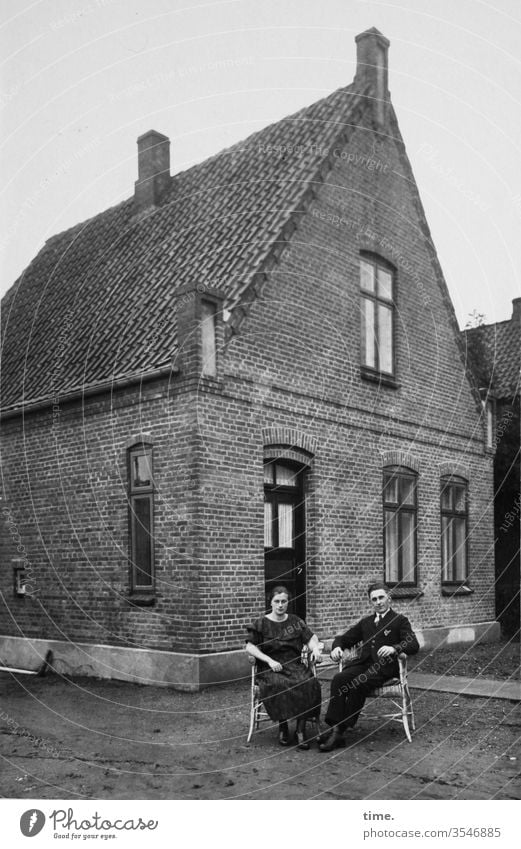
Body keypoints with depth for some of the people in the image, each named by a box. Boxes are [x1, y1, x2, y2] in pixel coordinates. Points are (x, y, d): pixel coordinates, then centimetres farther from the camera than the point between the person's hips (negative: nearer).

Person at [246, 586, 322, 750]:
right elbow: (250, 647, -1)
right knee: (278, 685, -36)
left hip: (294, 665, 2)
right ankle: (282, 726, -15)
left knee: (308, 683, -30)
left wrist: (315, 649, -4)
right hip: (270, 669, -2)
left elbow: (311, 638, 20)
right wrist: (270, 661, -12)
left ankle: (301, 729, -20)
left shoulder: (296, 621, 16)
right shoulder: (261, 624, 7)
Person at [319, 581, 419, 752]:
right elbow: (344, 638, 26)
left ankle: (341, 730, -25)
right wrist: (337, 647, 2)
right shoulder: (365, 622, 26)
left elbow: (413, 646, -5)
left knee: (357, 684, -32)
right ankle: (334, 728, -31)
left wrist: (394, 648, -24)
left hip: (384, 667, -5)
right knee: (339, 679, -26)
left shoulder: (400, 621, 9)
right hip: (363, 663, 5)